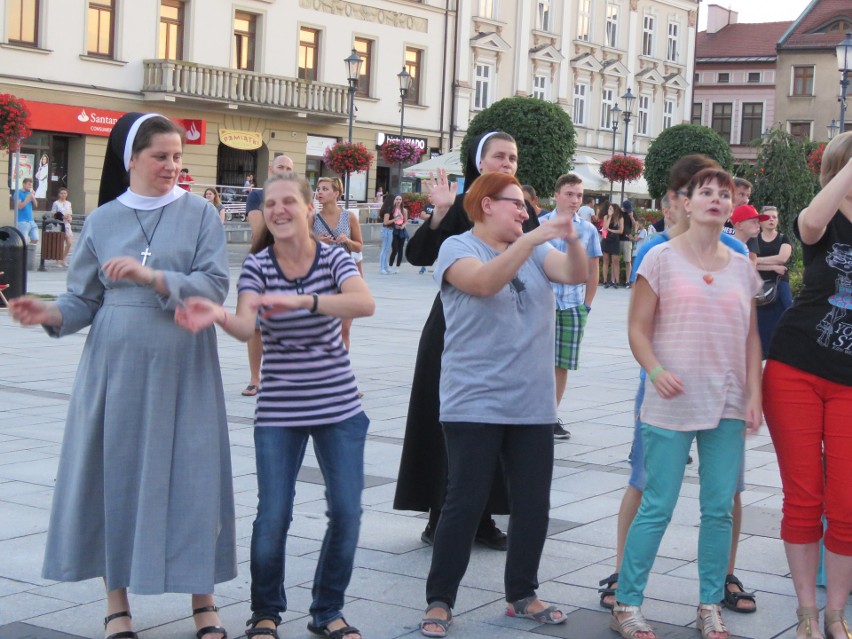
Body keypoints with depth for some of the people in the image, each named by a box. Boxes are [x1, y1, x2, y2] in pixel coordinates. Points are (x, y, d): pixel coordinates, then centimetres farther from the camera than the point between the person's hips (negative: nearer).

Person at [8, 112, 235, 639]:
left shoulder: (199, 214, 1)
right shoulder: (103, 220, 6)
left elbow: (215, 285, -10)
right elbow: (85, 300, 5)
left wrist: (152, 277, -21)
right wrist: (48, 313, -15)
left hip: (182, 369, -1)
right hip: (116, 366, 2)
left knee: (191, 474, 1)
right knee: (114, 473, 4)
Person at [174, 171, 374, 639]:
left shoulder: (333, 258, -5)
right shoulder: (257, 265, -3)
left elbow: (364, 304, -25)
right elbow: (247, 327, -19)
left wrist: (299, 301, -38)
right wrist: (218, 316, -42)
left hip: (340, 406, 1)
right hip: (279, 410, 0)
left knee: (347, 512, 2)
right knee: (273, 514, -2)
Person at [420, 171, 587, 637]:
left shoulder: (534, 250, 10)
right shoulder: (458, 248, -5)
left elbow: (577, 275, -3)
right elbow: (483, 282, -25)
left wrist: (572, 239, -22)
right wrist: (532, 239, -31)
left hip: (532, 406, 6)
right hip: (475, 405, -5)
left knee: (533, 504, 10)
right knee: (465, 504, -2)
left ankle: (522, 595, 26)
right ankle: (439, 601, 10)